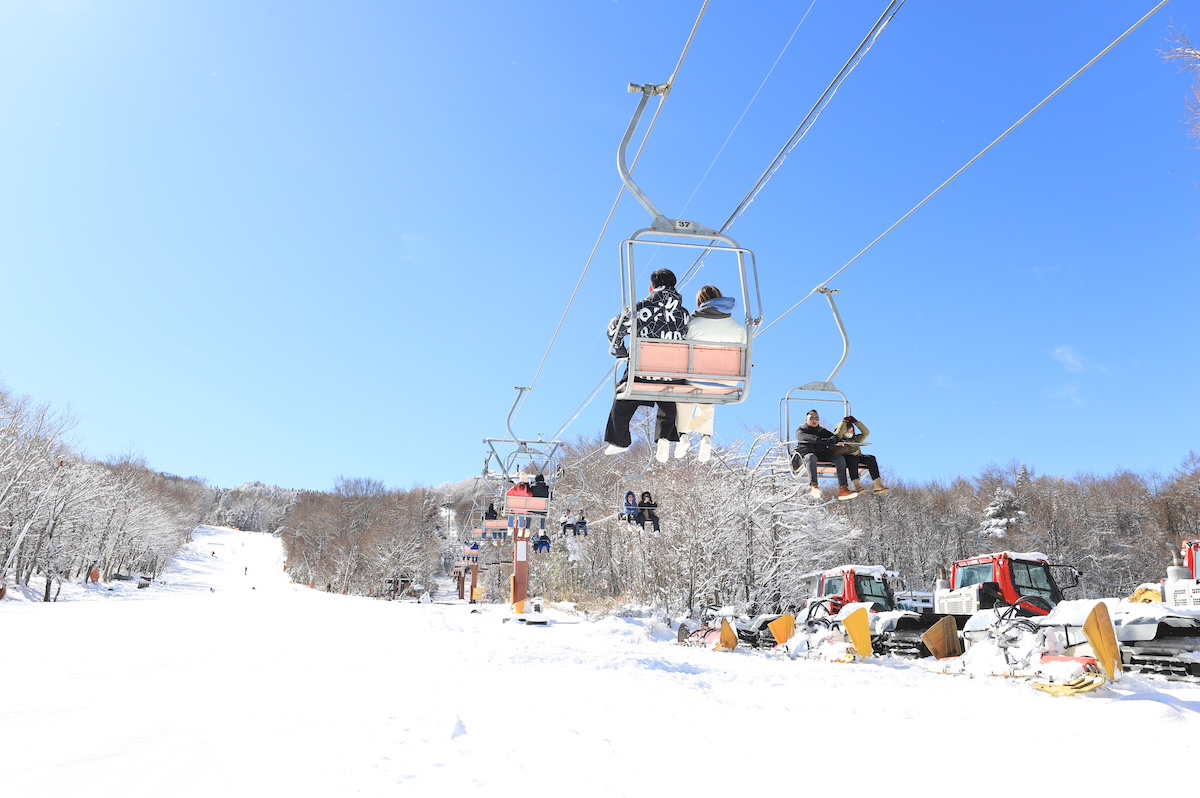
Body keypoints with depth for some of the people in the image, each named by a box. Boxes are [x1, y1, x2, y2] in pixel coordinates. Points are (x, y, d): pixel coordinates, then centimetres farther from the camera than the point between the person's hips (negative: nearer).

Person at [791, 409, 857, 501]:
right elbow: (803, 437, -9)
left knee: (840, 458, -22)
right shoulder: (801, 429, 16)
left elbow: (834, 436, 11)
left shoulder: (822, 430, 29)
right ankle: (813, 485, -59)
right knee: (811, 457, -39)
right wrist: (820, 440, -26)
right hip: (806, 454, -4)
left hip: (822, 455, 4)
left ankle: (843, 489, -36)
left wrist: (832, 440, -17)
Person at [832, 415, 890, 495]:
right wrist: (844, 422, 10)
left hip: (858, 457, 5)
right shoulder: (838, 439, 17)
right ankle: (856, 484, -52)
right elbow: (839, 432, -5)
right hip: (845, 458, -5)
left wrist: (856, 422, 19)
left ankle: (877, 484, -39)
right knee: (853, 459, -39)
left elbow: (866, 432, 23)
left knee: (871, 458, -25)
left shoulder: (855, 439, 32)